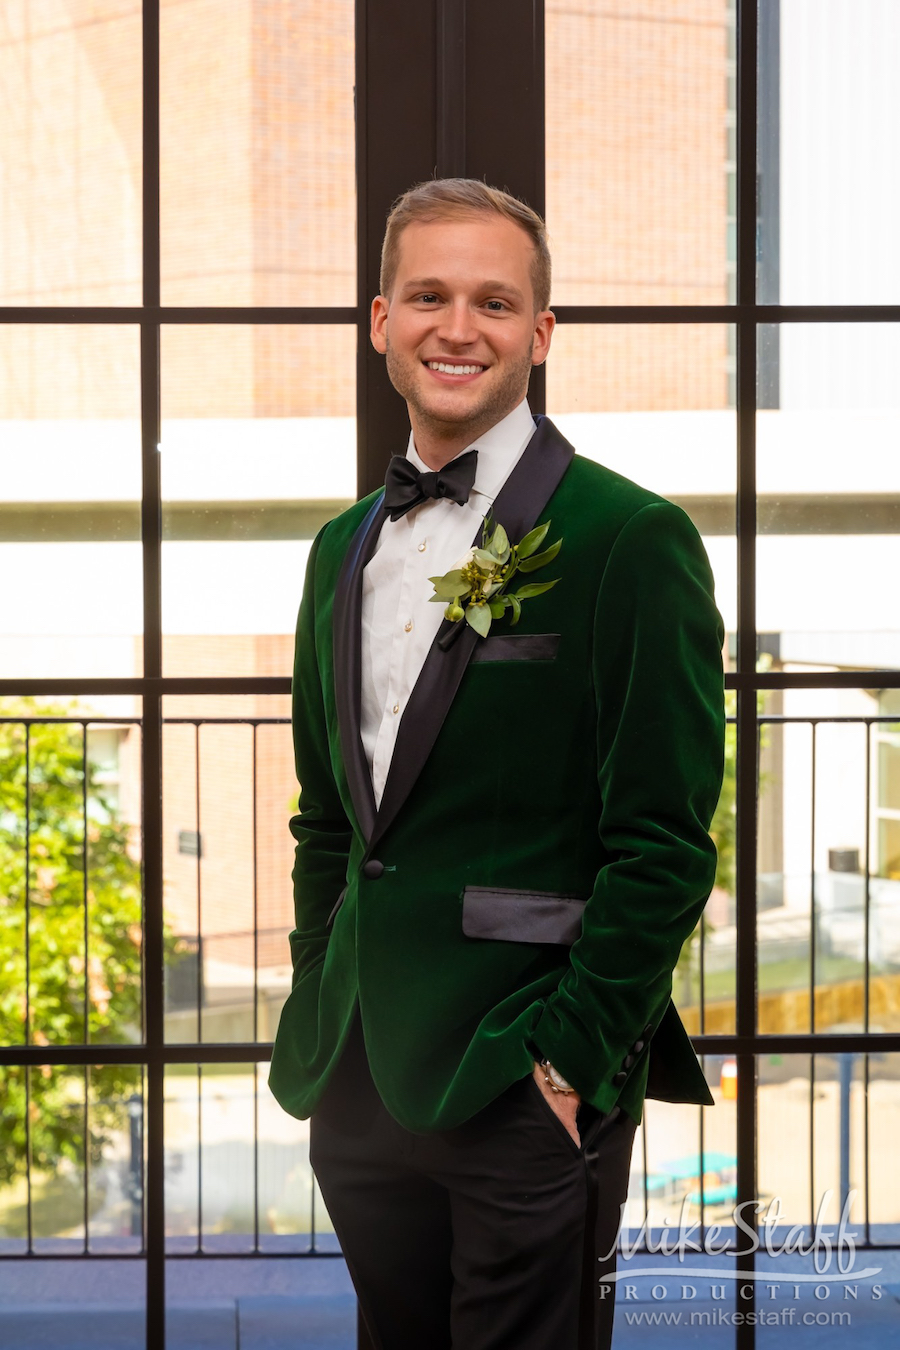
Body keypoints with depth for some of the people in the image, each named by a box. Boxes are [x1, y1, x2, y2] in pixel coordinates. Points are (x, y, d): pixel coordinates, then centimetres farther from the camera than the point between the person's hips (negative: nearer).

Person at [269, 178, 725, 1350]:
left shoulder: (632, 540, -8)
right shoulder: (346, 549, 13)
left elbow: (665, 845, -12)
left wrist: (575, 1059, -15)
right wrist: (321, 1013, 12)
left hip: (528, 1092, -6)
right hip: (355, 1083, 6)